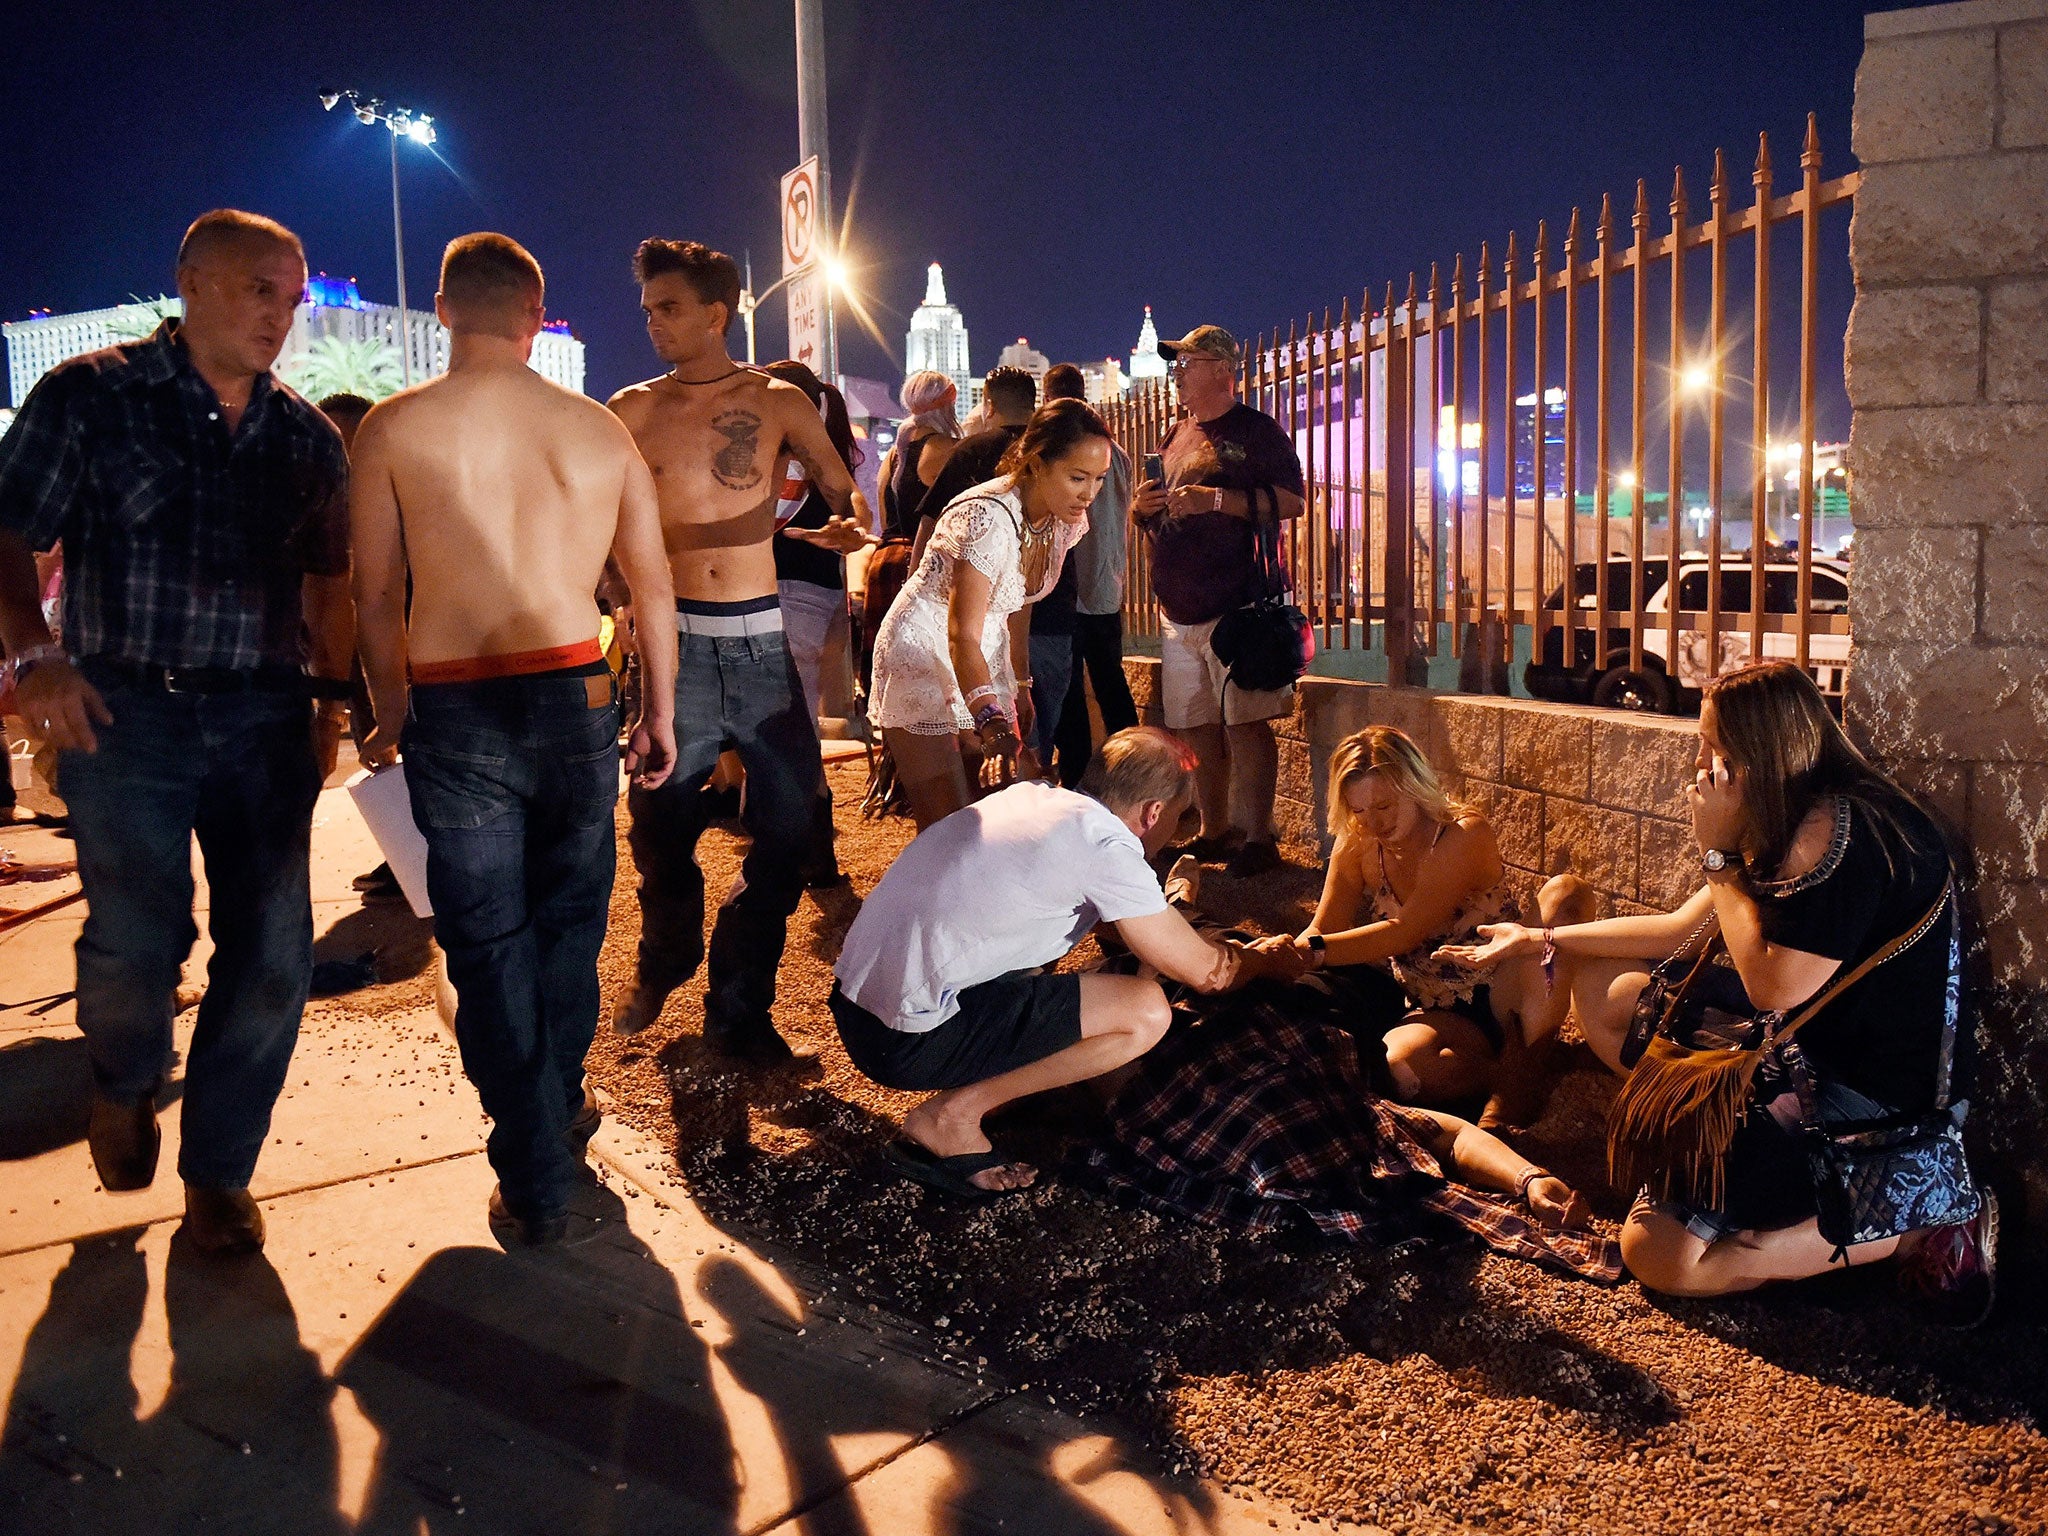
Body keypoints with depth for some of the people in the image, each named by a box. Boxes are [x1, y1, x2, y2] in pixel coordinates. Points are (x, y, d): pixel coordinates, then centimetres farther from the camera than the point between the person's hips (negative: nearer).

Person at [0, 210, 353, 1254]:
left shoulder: (306, 437, 11)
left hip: (264, 715, 3)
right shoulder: (87, 398, 1)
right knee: (135, 941, -8)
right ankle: (123, 1088, 29)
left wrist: (331, 701, 9)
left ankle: (218, 1171, 20)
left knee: (273, 953, 1)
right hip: (125, 708, -3)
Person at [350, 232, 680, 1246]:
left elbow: (377, 596, 0)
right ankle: (559, 1106, 37)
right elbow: (652, 586, 7)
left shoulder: (393, 428, -2)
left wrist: (392, 714, 14)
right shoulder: (600, 429, 4)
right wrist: (660, 714, 18)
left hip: (455, 711, -2)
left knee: (488, 943, 8)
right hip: (576, 698, 2)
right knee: (567, 917, 20)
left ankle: (535, 1186, 14)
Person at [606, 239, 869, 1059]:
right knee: (661, 819, 5)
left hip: (762, 638, 1)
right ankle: (663, 964, 35)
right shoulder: (633, 411, 5)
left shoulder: (778, 403, 5)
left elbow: (843, 492, 9)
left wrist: (843, 526, -15)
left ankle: (737, 1007, 15)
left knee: (788, 822, -1)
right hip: (674, 640, 0)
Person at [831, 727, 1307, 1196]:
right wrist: (1273, 962, 16)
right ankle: (952, 1115, -3)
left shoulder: (1034, 797, 11)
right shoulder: (1105, 844, -12)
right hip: (907, 1040, -9)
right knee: (1146, 1012, -10)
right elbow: (1207, 973, -4)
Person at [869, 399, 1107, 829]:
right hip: (924, 656, -8)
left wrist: (1018, 684, 10)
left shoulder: (1065, 520, -3)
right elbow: (962, 636, -34)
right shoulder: (989, 519, -27)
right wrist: (995, 727, -46)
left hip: (984, 664, 8)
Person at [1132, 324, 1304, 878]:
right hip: (1179, 611, 8)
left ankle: (1257, 838, -2)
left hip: (1236, 606, -7)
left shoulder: (1255, 430, -2)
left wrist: (1217, 499, -20)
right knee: (1199, 728, 11)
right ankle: (1214, 831, 21)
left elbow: (1291, 502, -13)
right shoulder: (1176, 436, 20)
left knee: (1245, 725, -8)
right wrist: (1143, 507, 5)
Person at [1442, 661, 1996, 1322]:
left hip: (1870, 1092, -10)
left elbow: (1774, 987, -23)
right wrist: (1540, 939, 15)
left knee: (1656, 1253, -15)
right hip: (1814, 1047, 10)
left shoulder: (1833, 833, -25)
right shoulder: (1794, 819, 6)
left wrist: (1718, 852, -17)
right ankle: (1732, 1153, 8)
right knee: (1599, 989, 12)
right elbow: (1684, 928, 13)